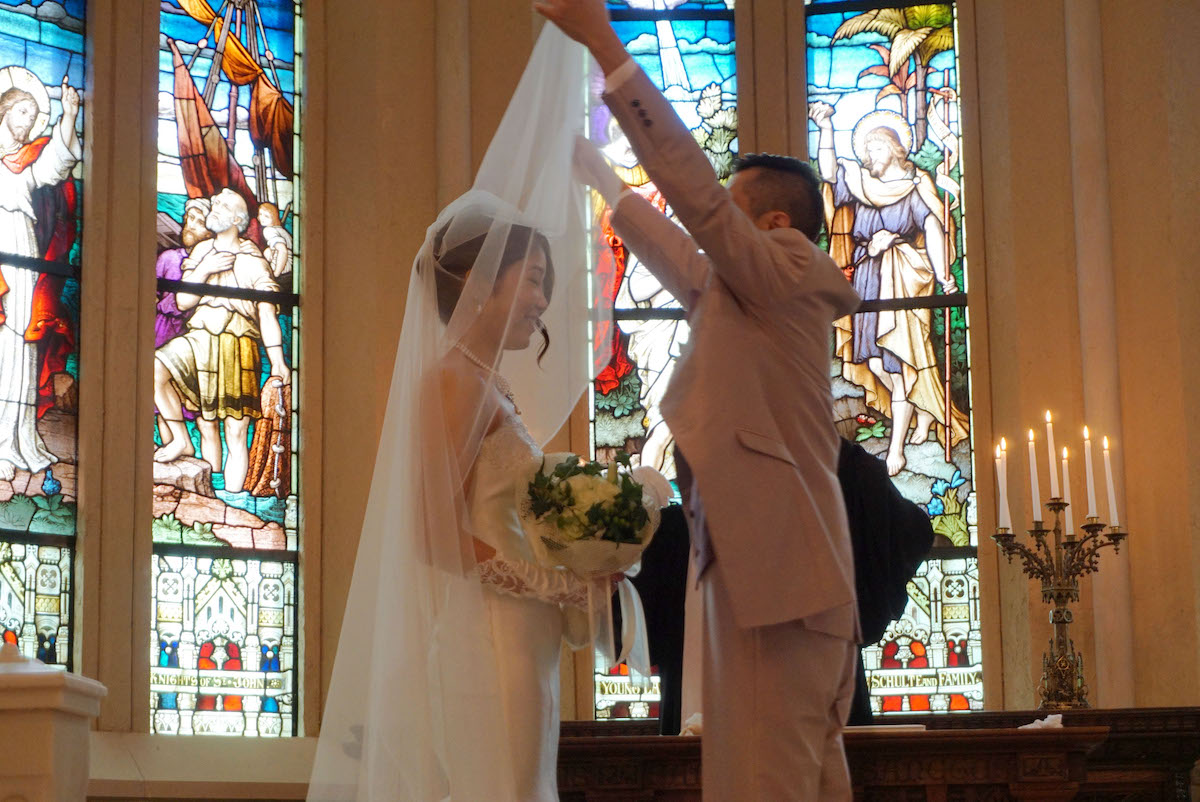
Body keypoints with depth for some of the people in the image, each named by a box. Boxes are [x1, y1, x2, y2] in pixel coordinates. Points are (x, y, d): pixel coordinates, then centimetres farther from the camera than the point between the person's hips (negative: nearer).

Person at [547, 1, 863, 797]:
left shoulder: (786, 272, -4)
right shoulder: (743, 300, 22)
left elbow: (698, 193, -15)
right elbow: (678, 256, 38)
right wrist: (600, 177, 49)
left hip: (773, 573, -10)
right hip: (787, 570, 10)